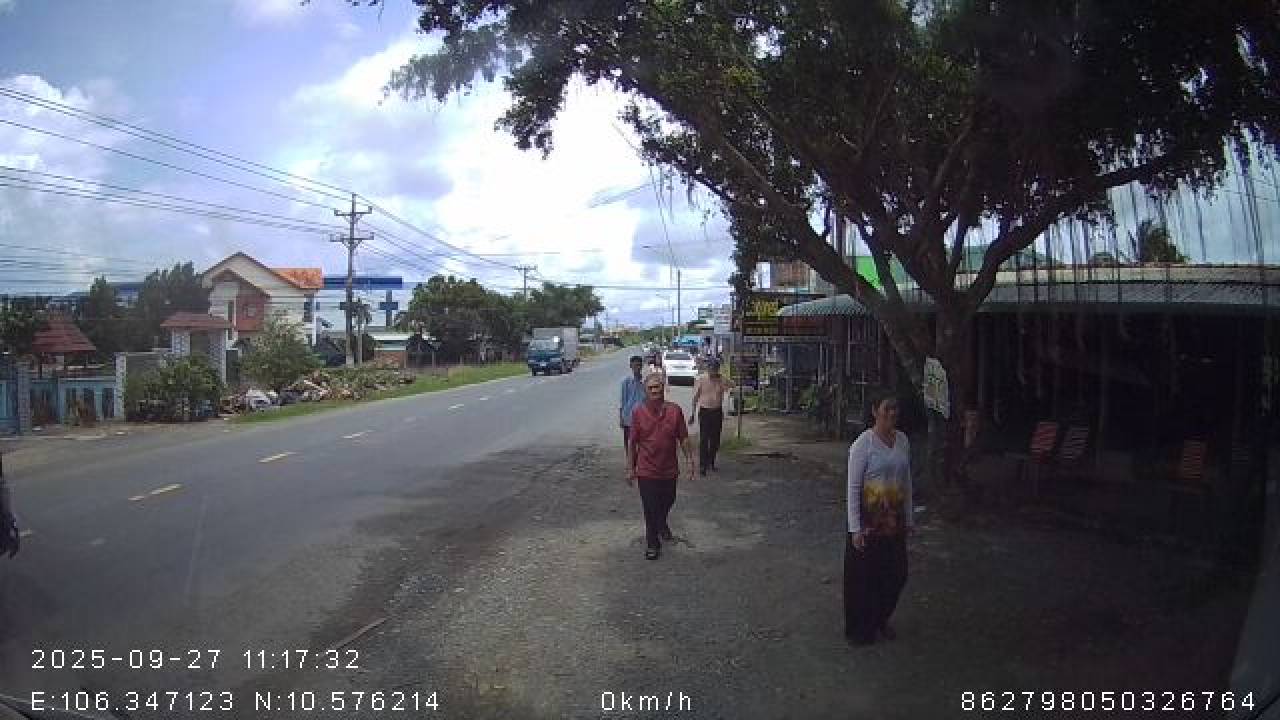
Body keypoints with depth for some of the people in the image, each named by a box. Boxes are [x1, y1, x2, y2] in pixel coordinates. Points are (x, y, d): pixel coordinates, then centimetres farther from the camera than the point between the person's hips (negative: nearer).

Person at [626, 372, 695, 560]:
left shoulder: (674, 410, -5)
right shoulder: (639, 412, -8)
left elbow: (683, 439, 1)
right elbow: (632, 443, -2)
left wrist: (689, 460, -5)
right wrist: (630, 468, -1)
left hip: (669, 469, 2)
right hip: (646, 471, -2)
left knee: (667, 502, 22)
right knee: (650, 509, 2)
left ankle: (662, 525, 52)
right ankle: (652, 544, 18)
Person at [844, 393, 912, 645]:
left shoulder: (902, 440, 4)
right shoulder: (863, 443, -14)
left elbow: (906, 480, 13)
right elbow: (853, 488, -13)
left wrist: (908, 518, 13)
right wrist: (855, 528, -15)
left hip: (895, 521, 6)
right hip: (869, 522, -6)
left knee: (896, 575, 13)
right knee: (864, 577, 5)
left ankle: (881, 620, 36)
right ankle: (860, 630, 23)